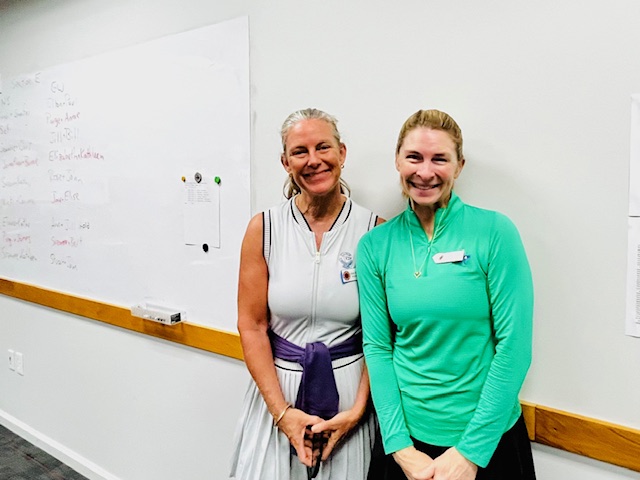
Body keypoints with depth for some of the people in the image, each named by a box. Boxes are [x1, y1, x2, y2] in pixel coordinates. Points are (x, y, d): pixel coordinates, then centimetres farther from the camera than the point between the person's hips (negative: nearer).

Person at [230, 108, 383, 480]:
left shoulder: (375, 231, -7)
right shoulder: (263, 228, -5)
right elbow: (252, 326, -5)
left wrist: (356, 410, -10)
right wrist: (281, 411, -9)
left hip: (349, 386, 0)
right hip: (277, 383, 1)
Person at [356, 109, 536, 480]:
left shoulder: (495, 231, -11)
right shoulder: (375, 246, -4)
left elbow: (514, 346, -12)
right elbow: (377, 346, -3)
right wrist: (400, 446, -9)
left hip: (489, 437, -1)